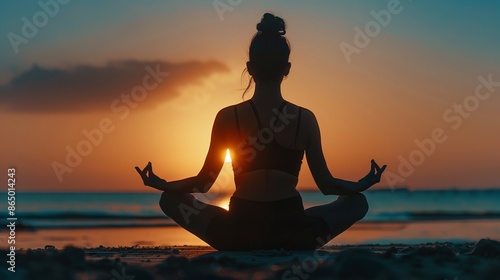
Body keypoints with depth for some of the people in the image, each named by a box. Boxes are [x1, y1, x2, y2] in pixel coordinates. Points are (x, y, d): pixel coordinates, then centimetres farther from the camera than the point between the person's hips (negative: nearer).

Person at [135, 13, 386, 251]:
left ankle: (240, 250, 14)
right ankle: (295, 251, 14)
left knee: (169, 200, 21)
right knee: (358, 202, 25)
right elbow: (326, 185, 3)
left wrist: (160, 184, 19)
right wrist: (364, 184, 22)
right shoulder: (305, 119, -2)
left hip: (240, 233, -1)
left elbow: (204, 182, 1)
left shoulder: (228, 117, -5)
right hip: (293, 234, 1)